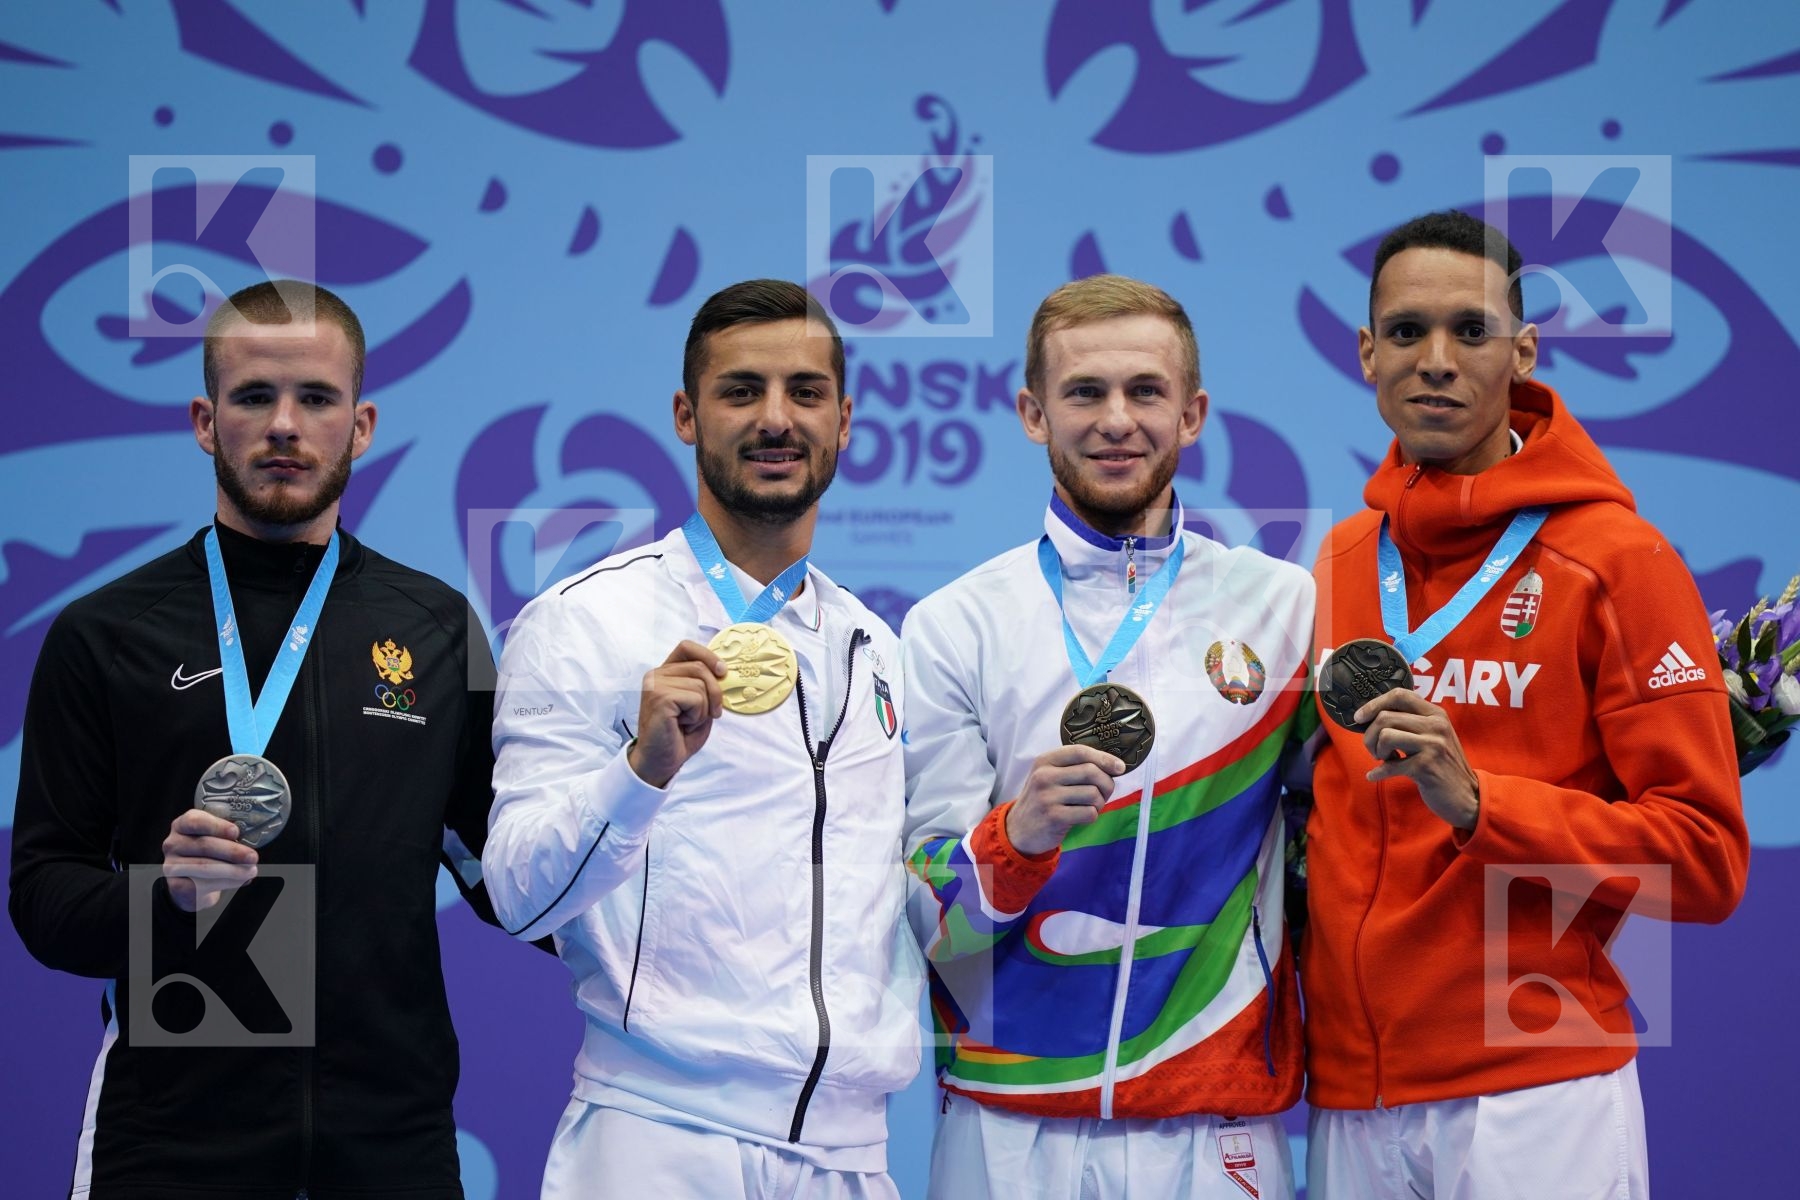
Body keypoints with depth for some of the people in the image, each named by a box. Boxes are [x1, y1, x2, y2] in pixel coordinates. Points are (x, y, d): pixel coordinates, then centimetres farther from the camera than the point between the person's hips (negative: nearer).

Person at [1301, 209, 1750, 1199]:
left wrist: (1478, 803, -19)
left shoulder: (1615, 562, -6)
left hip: (1535, 1102, -5)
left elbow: (1706, 862, -9)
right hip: (1346, 1097, 5)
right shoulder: (1342, 560, 9)